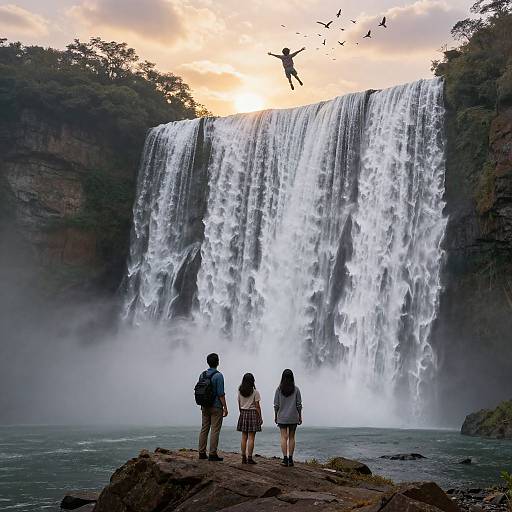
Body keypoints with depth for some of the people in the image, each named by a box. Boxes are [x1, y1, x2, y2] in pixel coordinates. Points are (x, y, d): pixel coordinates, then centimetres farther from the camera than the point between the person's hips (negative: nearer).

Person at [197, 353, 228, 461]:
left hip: (204, 407, 6)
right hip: (216, 407, -6)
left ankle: (202, 453, 10)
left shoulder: (202, 375, 7)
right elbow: (221, 394, -15)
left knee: (204, 429, 9)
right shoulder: (218, 375, -12)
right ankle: (212, 454, -5)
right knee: (215, 430, -3)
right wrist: (225, 407, -10)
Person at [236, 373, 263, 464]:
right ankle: (249, 458, -3)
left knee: (244, 437, 7)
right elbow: (257, 406, -7)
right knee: (251, 438, -2)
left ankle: (244, 458, 8)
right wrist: (260, 417, 0)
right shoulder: (255, 392, -8)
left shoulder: (240, 391, 4)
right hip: (252, 413, -4)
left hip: (243, 413, 4)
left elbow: (239, 404, 8)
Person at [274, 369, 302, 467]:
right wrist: (300, 416, 7)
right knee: (291, 437, 8)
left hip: (282, 417, 0)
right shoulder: (296, 389, -4)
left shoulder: (279, 389, -4)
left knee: (284, 437, 1)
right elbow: (299, 404, -2)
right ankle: (290, 459, 8)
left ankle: (285, 459, -5)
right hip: (293, 417, 1)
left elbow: (276, 404, -2)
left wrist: (276, 416, 8)